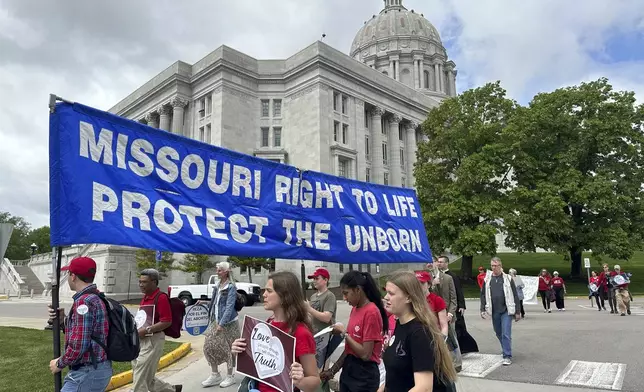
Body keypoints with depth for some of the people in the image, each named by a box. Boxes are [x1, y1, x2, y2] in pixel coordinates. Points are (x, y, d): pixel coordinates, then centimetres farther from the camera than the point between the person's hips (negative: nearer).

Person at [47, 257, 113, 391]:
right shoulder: (96, 298, 11)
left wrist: (59, 364, -7)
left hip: (88, 373, -10)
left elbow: (78, 345, -23)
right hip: (98, 369, 10)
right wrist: (62, 321, 6)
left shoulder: (83, 301, -20)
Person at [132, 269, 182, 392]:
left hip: (153, 340, -9)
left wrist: (146, 330, -22)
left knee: (140, 377, -2)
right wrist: (137, 329, 9)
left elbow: (167, 322, -20)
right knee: (146, 376, 15)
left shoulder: (161, 297, -15)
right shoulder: (145, 297, 12)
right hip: (140, 340, 9)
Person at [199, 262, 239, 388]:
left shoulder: (231, 287, -13)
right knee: (209, 346, 6)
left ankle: (230, 376, 18)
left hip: (228, 322, -8)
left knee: (227, 349, 1)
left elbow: (229, 307, -20)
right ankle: (215, 375, 21)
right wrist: (205, 302, 11)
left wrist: (222, 324, -24)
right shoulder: (218, 286, 11)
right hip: (215, 321, 8)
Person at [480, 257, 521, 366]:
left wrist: (517, 312, -2)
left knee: (506, 334, -8)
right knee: (499, 333, 13)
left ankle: (507, 356, -1)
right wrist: (483, 309, 3)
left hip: (506, 311, -3)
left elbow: (515, 295, -1)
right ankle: (507, 351, 32)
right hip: (494, 312, 4)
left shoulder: (508, 279, -2)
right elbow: (483, 295, 9)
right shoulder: (487, 280, 5)